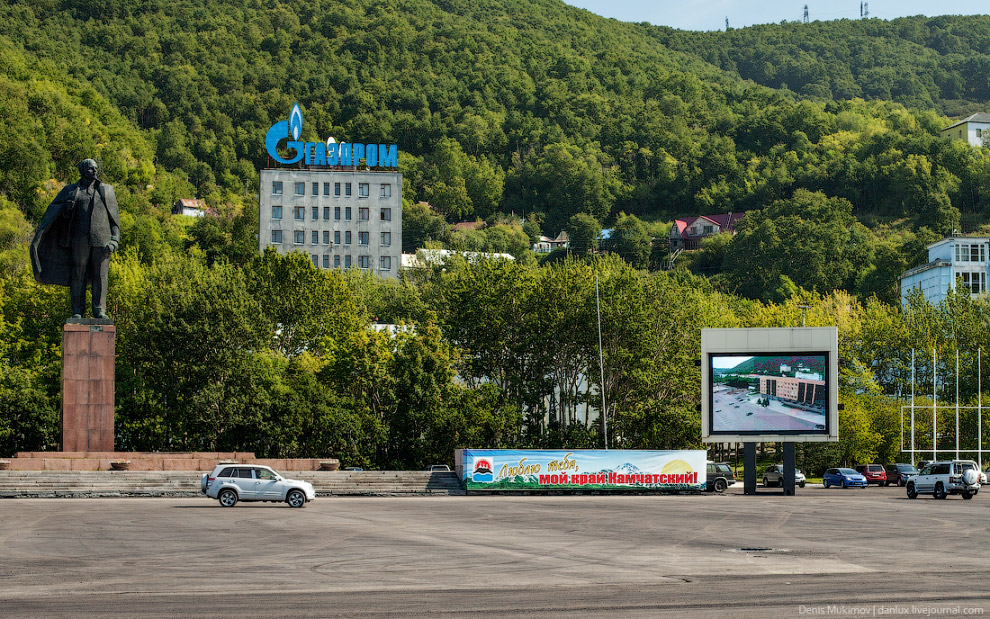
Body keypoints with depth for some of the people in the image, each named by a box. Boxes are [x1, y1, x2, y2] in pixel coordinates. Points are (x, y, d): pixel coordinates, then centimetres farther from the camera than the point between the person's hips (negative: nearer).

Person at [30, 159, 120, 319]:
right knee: (78, 273, -1)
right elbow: (54, 209, 13)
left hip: (101, 238, 1)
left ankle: (99, 310, 4)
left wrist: (115, 239, 1)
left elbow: (114, 217, 13)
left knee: (100, 274, -1)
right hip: (80, 238, 0)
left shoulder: (107, 190, 15)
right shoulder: (71, 191, 12)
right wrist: (66, 207, -11)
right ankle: (78, 310, 4)